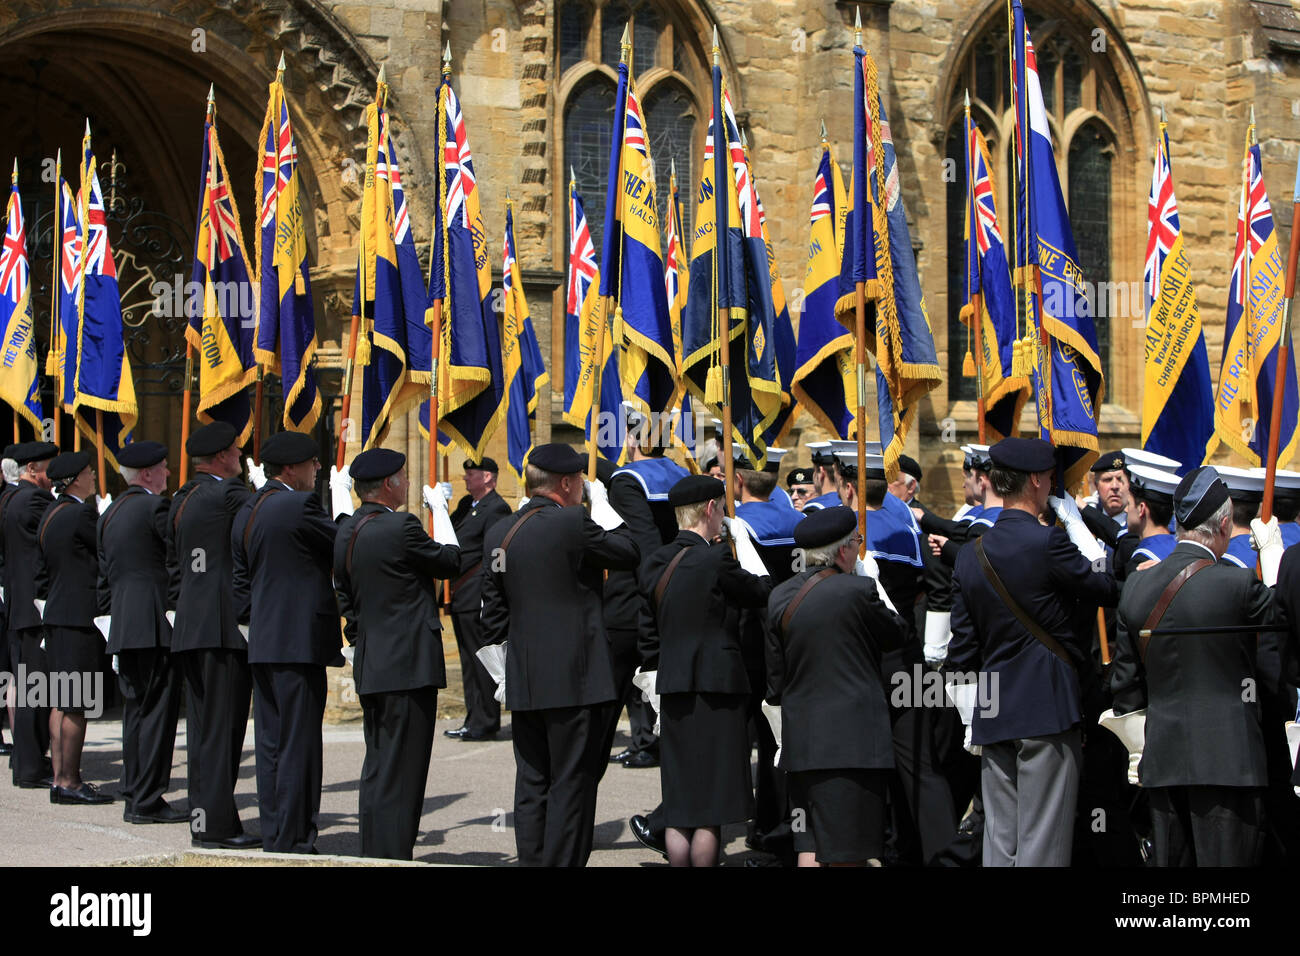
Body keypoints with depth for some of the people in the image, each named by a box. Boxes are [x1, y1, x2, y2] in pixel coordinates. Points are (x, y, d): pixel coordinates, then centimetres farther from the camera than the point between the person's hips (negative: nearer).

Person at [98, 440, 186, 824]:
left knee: (136, 711, 12)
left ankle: (134, 797, 13)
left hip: (123, 628, 9)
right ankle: (147, 802, -7)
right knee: (157, 711, -6)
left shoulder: (109, 514, 17)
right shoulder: (155, 507, -10)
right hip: (156, 625, -9)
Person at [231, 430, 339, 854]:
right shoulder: (299, 506, -14)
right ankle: (293, 842, -2)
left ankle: (274, 838, 16)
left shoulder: (247, 512, 13)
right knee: (299, 744, -4)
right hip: (299, 642, -9)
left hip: (262, 643, 9)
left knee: (271, 744, 12)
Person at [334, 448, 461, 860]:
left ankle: (373, 855, 21)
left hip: (370, 667, 9)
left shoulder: (346, 532, 9)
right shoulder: (400, 527, -16)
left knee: (377, 768, 16)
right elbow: (450, 561, -2)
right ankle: (393, 859, -5)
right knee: (401, 774, -5)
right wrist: (439, 509, 8)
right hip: (408, 666, -9)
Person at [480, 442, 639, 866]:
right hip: (574, 680, -7)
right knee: (571, 783, -1)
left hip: (522, 684, 7)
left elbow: (493, 610, 12)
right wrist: (603, 505, 10)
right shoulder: (572, 524, -14)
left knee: (531, 783, 12)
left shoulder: (498, 533, 8)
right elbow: (629, 553, -1)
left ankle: (531, 862, 15)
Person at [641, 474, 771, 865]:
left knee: (679, 810, 10)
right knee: (710, 812, -2)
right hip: (716, 688, -7)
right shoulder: (715, 559, -13)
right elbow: (762, 591, 2)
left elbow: (650, 631, 13)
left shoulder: (654, 563, 8)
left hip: (672, 689, 7)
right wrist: (745, 546, 18)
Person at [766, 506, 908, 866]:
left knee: (810, 847, 9)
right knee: (846, 851, -2)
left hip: (801, 738, 6)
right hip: (854, 738, -6)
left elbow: (775, 674, 10)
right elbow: (896, 635, 2)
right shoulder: (858, 590, -13)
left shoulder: (780, 596, 5)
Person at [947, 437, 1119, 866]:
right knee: (1043, 844, -3)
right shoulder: (1048, 542, -12)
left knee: (999, 843, 9)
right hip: (1048, 709, -6)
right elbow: (1108, 585, 0)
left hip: (993, 716, 6)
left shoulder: (969, 555, 8)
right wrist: (1075, 521, 9)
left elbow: (962, 649, 11)